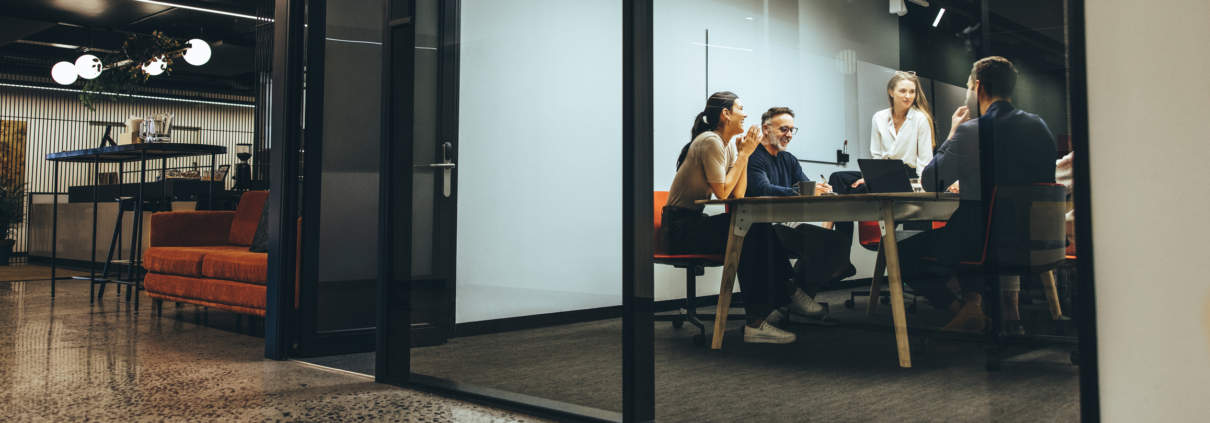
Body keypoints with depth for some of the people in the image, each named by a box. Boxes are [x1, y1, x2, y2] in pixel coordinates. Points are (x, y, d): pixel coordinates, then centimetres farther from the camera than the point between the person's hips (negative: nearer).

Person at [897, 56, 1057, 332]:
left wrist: (953, 133, 6)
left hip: (981, 243, -7)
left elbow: (929, 182, -5)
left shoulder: (971, 131, -16)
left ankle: (967, 309, 1)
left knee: (902, 254, 12)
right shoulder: (1040, 127, 5)